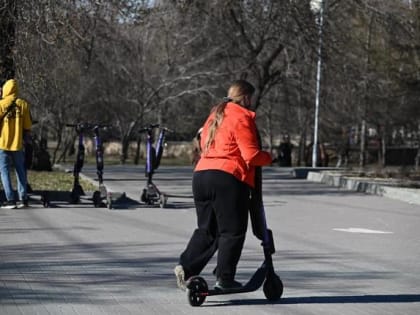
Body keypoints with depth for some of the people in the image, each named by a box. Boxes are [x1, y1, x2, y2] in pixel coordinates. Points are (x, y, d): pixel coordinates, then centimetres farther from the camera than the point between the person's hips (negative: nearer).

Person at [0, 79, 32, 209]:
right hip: (17, 143, 3)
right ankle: (23, 198, 11)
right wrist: (25, 137, 19)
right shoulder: (23, 104, 2)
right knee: (20, 170, 14)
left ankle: (10, 199, -8)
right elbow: (27, 126, 5)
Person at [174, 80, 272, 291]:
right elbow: (251, 155, -12)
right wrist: (268, 158, 6)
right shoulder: (241, 117, -7)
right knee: (232, 231, 1)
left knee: (206, 229, 15)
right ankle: (224, 278, 1)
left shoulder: (215, 115, 20)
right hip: (228, 179, -8)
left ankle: (186, 268, 3)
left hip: (201, 175, 8)